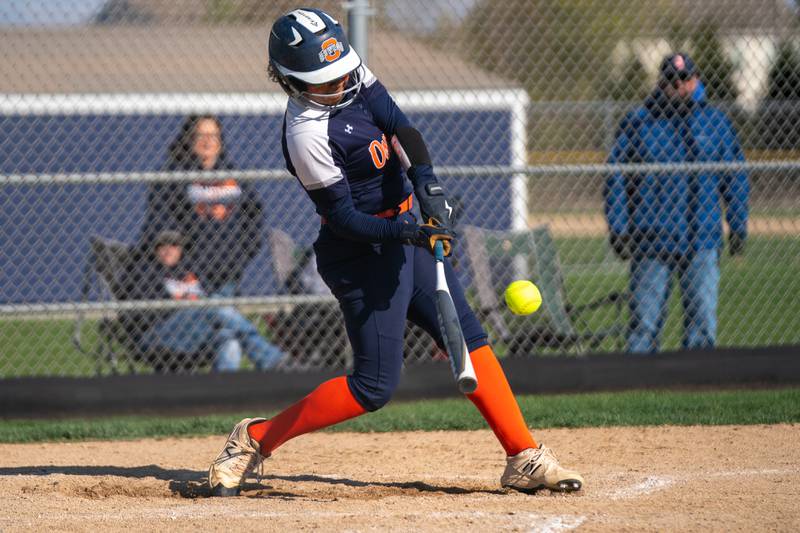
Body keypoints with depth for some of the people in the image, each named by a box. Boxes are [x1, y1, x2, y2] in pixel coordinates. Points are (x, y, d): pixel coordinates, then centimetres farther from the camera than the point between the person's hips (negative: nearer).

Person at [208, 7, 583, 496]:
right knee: (375, 384, -9)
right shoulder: (307, 135, -25)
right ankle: (256, 438, 2)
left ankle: (524, 458, 10)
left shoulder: (354, 75, -4)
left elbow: (400, 127, -10)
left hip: (405, 229, 9)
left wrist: (427, 182, -26)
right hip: (361, 253, -8)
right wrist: (407, 233, -34)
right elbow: (343, 218, -22)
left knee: (470, 338, 6)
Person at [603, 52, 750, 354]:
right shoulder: (637, 122, 3)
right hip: (651, 241, -1)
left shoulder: (715, 122, 8)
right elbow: (615, 179, 3)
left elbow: (736, 178, 12)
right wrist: (618, 230, -4)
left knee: (702, 322, 2)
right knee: (645, 321, 0)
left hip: (702, 240, 2)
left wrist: (738, 228, 6)